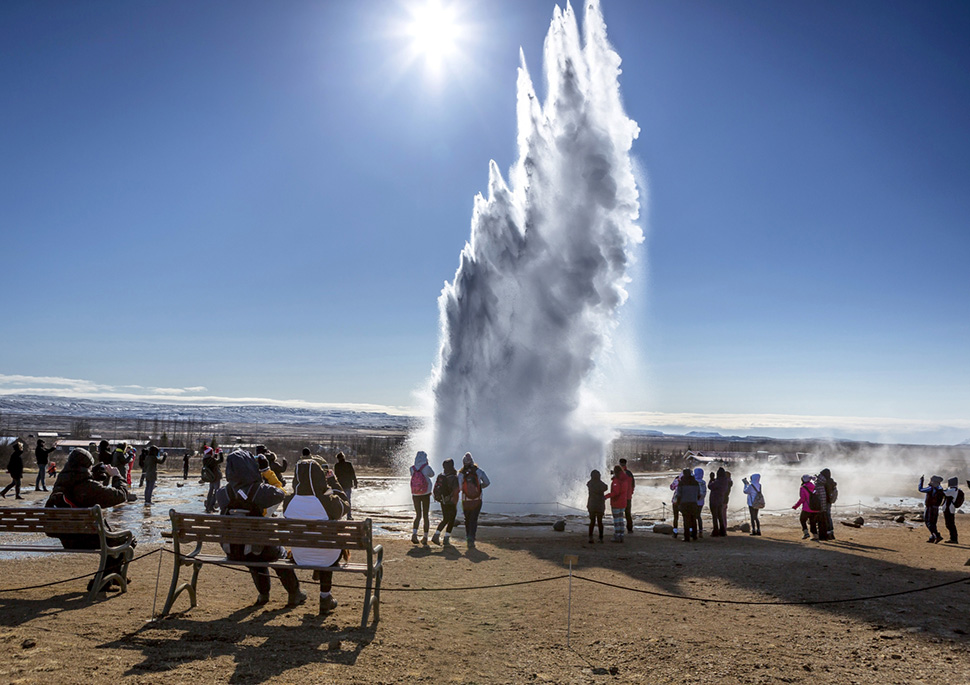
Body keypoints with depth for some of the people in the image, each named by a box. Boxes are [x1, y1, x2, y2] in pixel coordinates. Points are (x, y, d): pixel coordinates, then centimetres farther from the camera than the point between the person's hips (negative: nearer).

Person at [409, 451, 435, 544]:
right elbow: (432, 474, 7)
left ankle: (414, 534, -12)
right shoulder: (427, 467, -12)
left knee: (418, 515, 9)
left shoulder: (412, 468, -5)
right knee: (425, 516, 9)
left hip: (415, 494, 2)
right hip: (426, 494, -2)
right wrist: (427, 464, 12)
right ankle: (425, 537, 12)